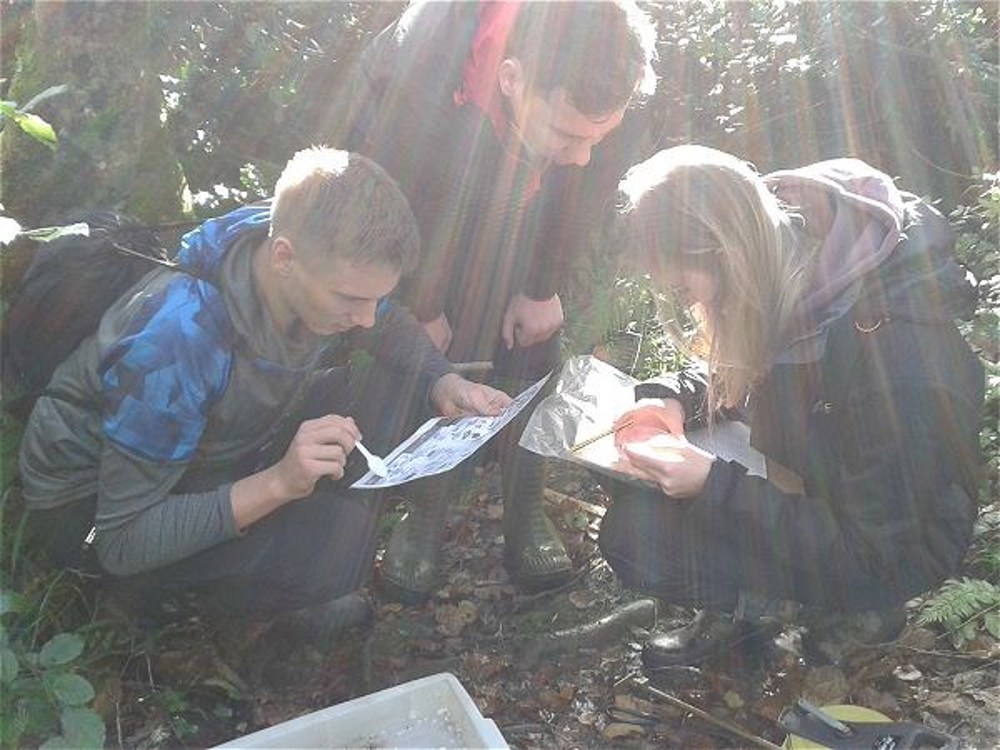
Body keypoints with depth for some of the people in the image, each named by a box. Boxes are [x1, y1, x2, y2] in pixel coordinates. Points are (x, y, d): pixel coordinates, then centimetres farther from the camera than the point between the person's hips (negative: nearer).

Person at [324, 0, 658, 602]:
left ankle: (526, 508, 15)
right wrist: (421, 310, -14)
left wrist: (543, 286, -7)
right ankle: (426, 509, 13)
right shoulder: (420, 66, -44)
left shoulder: (611, 83, -34)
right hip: (407, 168, -2)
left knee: (530, 339, -2)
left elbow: (588, 187, -14)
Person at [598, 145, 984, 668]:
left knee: (639, 536, -20)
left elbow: (877, 553, -26)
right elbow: (743, 369, 7)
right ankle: (746, 604, 8)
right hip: (803, 478, 7)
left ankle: (848, 608, 0)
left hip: (894, 550, -7)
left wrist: (713, 484, -32)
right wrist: (676, 399, -14)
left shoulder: (883, 344, -36)